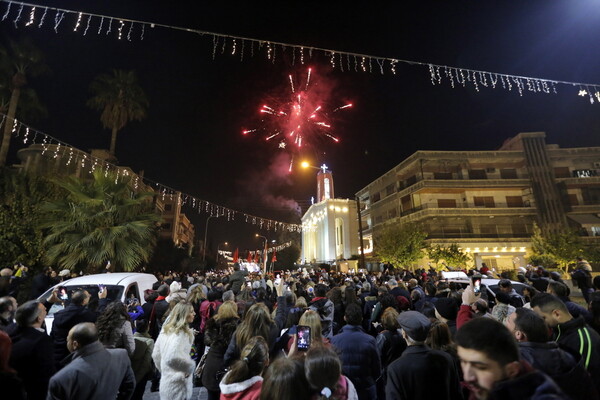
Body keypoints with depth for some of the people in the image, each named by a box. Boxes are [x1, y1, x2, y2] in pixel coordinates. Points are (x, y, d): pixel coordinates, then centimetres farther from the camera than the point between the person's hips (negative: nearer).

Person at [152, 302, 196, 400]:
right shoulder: (181, 333, -22)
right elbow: (173, 357, -33)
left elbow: (155, 355, 11)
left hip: (165, 382, 8)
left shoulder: (165, 330, 4)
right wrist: (190, 366, -18)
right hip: (177, 384, -8)